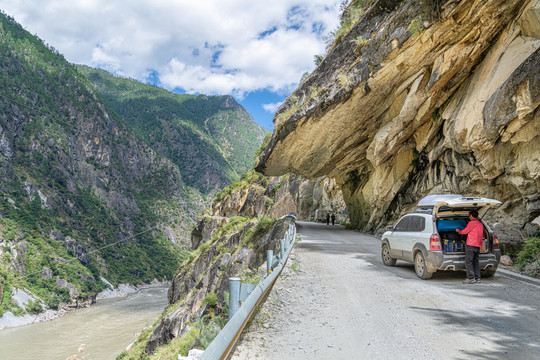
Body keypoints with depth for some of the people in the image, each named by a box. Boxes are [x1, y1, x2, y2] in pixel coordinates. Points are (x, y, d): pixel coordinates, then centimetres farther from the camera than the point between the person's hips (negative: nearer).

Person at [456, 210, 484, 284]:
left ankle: (471, 278, -12)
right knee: (476, 262, 11)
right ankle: (477, 278, 10)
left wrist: (458, 230, 19)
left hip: (471, 245, -8)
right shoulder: (480, 224, 16)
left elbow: (464, 232, -2)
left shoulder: (472, 223, -9)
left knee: (468, 262, -7)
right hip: (478, 245, 8)